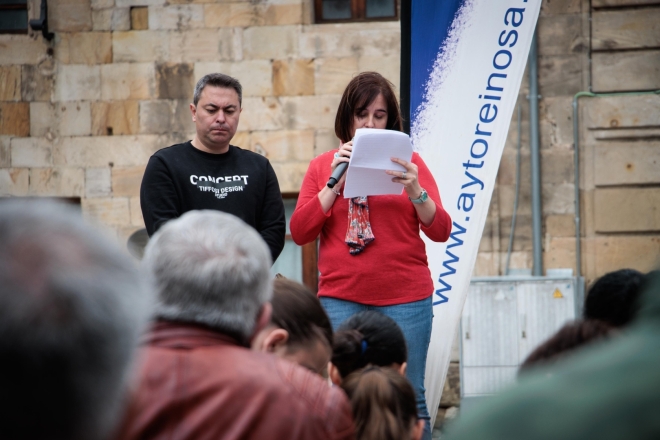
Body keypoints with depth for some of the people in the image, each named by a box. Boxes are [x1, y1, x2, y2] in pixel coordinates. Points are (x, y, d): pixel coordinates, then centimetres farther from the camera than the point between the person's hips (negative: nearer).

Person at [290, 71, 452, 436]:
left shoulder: (408, 162, 9)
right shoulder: (323, 166, 11)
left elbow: (441, 231, 4)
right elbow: (299, 232, 2)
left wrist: (416, 191, -14)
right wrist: (335, 182, -6)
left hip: (405, 299, 0)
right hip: (341, 299, 1)